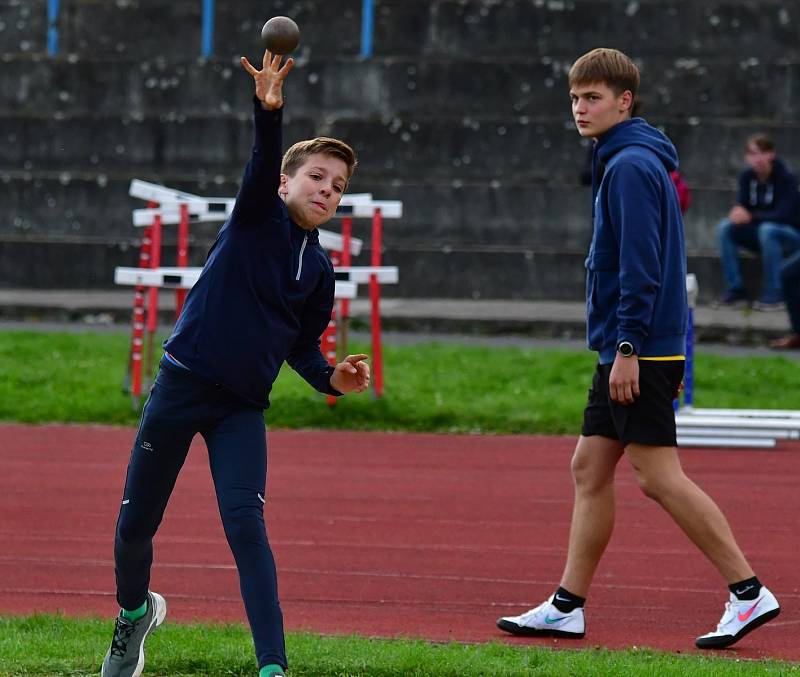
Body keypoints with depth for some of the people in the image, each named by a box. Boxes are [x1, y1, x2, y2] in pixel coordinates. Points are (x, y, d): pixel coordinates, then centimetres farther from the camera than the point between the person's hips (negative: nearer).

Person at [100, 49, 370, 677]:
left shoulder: (320, 269, 9)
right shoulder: (257, 217, -3)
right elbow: (264, 164, -24)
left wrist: (332, 377, -1)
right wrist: (269, 111, -45)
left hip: (242, 408, 2)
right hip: (181, 385, -2)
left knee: (246, 522, -18)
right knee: (136, 523, 7)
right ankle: (134, 612, 39)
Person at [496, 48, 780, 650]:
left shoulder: (631, 166, -14)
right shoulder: (631, 162, 17)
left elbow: (640, 265, -21)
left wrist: (629, 346, -22)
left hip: (639, 352, -10)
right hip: (624, 352, 10)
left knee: (659, 476, -10)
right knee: (590, 469, 10)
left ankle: (749, 592, -8)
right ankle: (567, 606, 14)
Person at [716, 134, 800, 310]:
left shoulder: (786, 178, -19)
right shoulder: (747, 177, -4)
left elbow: (784, 215, -26)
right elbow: (742, 205, -4)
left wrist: (751, 216, -34)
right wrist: (738, 212, -29)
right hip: (759, 234, 5)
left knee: (767, 229, -37)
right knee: (725, 227, -17)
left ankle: (774, 294, -29)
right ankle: (735, 290, -15)